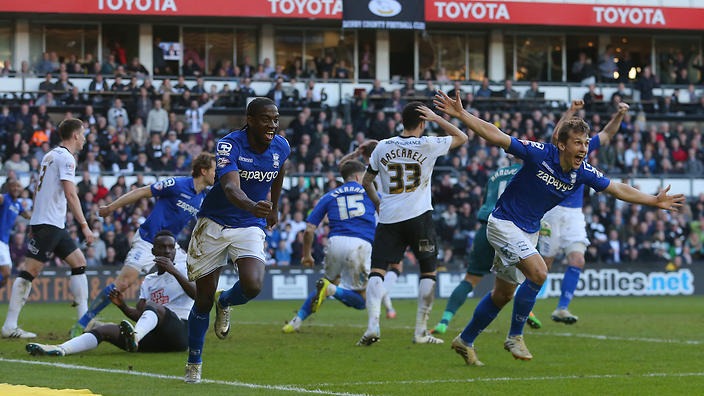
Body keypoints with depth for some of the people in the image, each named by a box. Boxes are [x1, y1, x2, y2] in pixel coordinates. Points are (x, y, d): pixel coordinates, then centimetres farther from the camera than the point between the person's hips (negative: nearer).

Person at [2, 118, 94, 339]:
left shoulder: (51, 155, 18)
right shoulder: (65, 157, -11)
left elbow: (37, 190, 22)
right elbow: (70, 194, -19)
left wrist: (35, 222, 26)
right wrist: (84, 225, -19)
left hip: (55, 225, 10)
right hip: (48, 224, -10)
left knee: (79, 263, 10)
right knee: (30, 271, -10)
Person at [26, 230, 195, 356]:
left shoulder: (184, 269, 10)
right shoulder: (148, 281, 27)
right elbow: (138, 315, 16)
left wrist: (174, 272, -21)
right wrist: (122, 305, -4)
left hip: (181, 330, -6)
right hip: (154, 338, 6)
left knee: (151, 305, -34)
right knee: (106, 329, -11)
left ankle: (134, 337, -69)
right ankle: (60, 349, -32)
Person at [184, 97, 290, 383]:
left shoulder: (281, 147, -5)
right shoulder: (230, 145, -21)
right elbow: (230, 186, -38)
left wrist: (274, 207, 31)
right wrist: (252, 206, -57)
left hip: (250, 228, 3)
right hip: (214, 223, -3)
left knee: (252, 286, -24)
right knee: (203, 300, 3)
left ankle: (225, 302, 14)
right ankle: (194, 364, 23)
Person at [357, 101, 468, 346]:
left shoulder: (382, 147, 6)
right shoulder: (427, 145, -3)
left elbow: (366, 182, 15)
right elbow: (461, 138, 11)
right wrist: (437, 118, 9)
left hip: (388, 218, 2)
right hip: (418, 216, -2)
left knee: (377, 271, 0)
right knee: (428, 272, 10)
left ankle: (373, 324, -20)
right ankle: (421, 331, 6)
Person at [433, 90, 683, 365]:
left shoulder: (583, 173, -8)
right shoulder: (539, 154, -24)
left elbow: (618, 189, 3)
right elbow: (495, 136, -26)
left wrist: (655, 201, 2)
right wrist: (460, 114, -34)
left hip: (528, 232, 7)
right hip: (504, 222, -7)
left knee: (502, 294, 13)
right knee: (538, 272, -25)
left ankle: (465, 341, 30)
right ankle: (515, 336, -11)